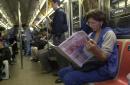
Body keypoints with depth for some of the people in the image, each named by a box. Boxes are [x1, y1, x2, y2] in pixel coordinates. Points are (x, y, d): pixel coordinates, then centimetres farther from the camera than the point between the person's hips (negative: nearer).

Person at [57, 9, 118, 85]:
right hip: (91, 64, 8)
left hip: (104, 69, -8)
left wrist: (95, 50, -38)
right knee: (62, 72, -3)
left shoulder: (109, 33, -11)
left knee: (69, 78, -24)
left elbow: (104, 57, -18)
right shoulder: (91, 34, 12)